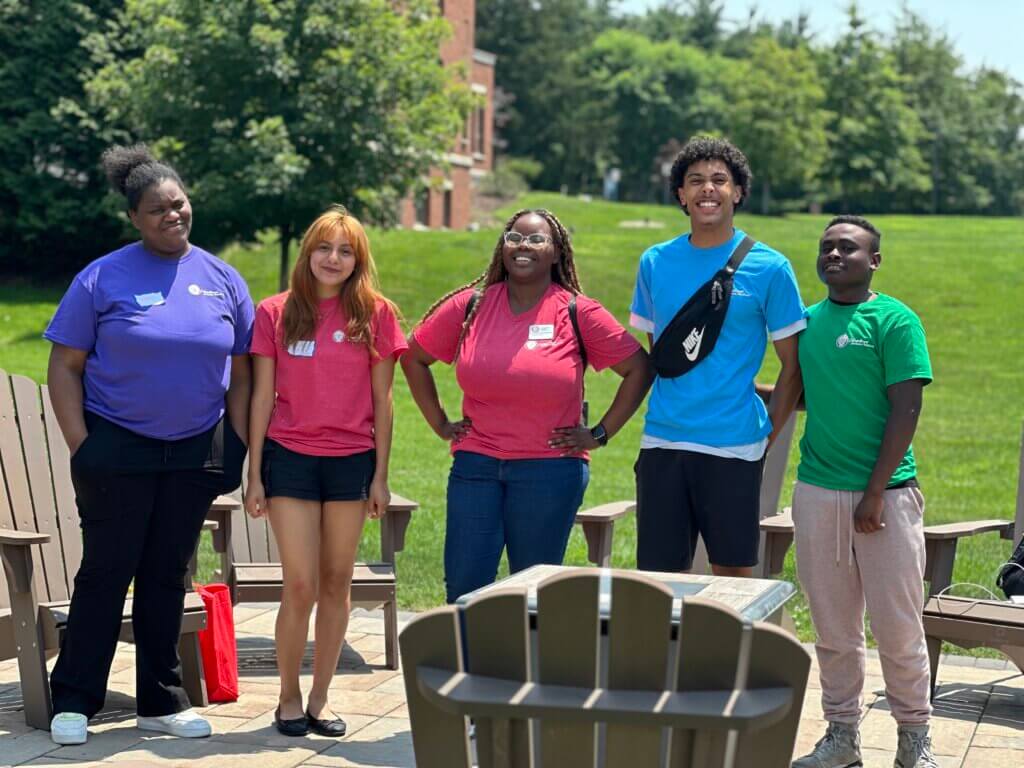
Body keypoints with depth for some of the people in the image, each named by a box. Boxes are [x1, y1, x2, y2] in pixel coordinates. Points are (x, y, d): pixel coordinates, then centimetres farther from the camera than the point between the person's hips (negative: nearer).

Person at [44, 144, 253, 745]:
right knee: (106, 572, 0)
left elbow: (239, 375, 9)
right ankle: (74, 702, 12)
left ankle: (162, 701, 21)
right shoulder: (103, 278, -5)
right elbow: (65, 367, -5)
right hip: (117, 449, -3)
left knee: (168, 576, 12)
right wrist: (81, 447, -11)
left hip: (195, 455, 3)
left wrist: (239, 449, 2)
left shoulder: (223, 280, 6)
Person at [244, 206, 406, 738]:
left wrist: (380, 474, 1)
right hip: (289, 458, -1)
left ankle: (320, 697, 19)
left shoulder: (376, 314, 2)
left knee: (337, 582, 7)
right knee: (301, 587, -3)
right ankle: (289, 697, 13)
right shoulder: (276, 313, 2)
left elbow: (381, 400, 4)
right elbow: (262, 397, 3)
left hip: (352, 461, 1)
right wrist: (254, 474, 1)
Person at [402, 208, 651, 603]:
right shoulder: (470, 306, 4)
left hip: (550, 470, -2)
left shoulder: (578, 313, -2)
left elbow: (638, 368, 2)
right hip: (476, 464, 2)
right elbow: (414, 357, 15)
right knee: (463, 585, 2)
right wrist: (440, 423, 9)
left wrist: (600, 433, -1)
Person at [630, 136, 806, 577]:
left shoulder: (768, 268, -1)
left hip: (733, 445, -3)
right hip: (662, 442, 3)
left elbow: (793, 366, 2)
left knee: (732, 573, 6)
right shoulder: (655, 263, 8)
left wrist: (769, 436, -2)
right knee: (659, 574, 5)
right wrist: (667, 411, 10)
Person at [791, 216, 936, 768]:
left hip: (885, 494, -5)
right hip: (817, 493, 5)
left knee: (897, 626, 2)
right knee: (833, 628, 10)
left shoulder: (894, 320, -6)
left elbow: (905, 410, -10)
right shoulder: (809, 321, 10)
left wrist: (875, 493, -14)